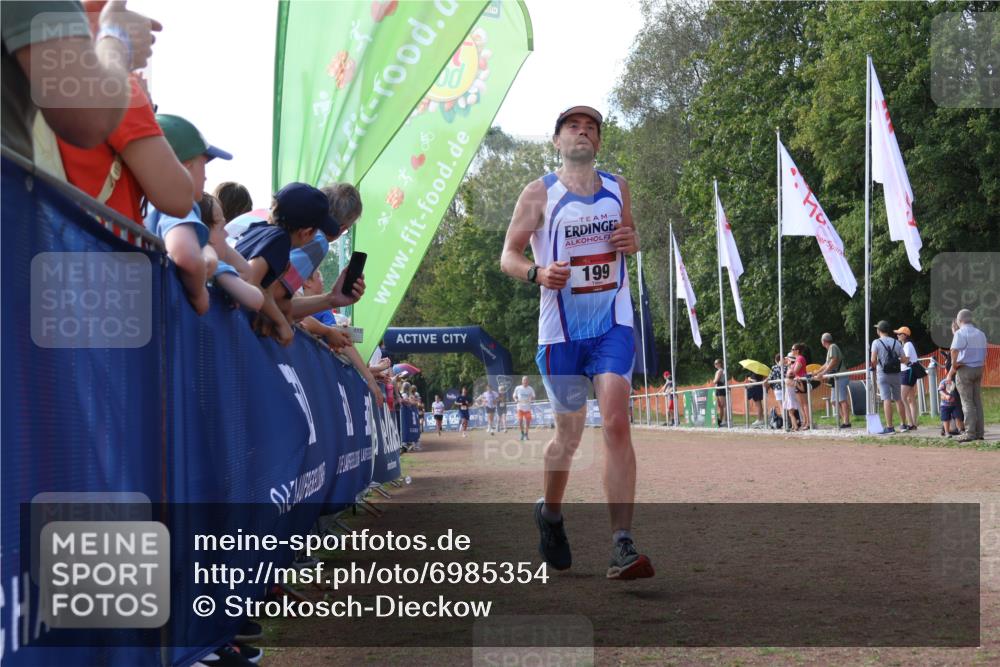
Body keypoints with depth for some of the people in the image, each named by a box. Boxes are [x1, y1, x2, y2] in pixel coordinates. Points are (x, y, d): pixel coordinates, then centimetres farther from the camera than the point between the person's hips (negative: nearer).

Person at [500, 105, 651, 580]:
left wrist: (633, 243, 0)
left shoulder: (617, 189, 10)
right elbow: (508, 255, 1)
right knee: (569, 436, 8)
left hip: (613, 325, 1)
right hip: (561, 328, -1)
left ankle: (622, 547, -19)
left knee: (617, 424, -16)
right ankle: (549, 513, 38)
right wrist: (538, 273, -21)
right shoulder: (539, 193, 0)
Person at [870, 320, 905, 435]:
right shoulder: (896, 342, 7)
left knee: (887, 400, -9)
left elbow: (873, 360, -12)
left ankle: (889, 427, -14)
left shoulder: (876, 342, -5)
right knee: (898, 399, 15)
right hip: (895, 374, 4)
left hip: (883, 374, -4)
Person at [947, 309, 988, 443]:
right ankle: (980, 433, 10)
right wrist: (980, 371, 19)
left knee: (967, 403, -5)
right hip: (978, 370, 6)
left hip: (964, 370, -6)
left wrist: (952, 370, -10)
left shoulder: (960, 333, -9)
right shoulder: (981, 334, 14)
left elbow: (954, 352, -20)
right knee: (977, 402, 10)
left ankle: (970, 433, -8)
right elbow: (984, 354, 15)